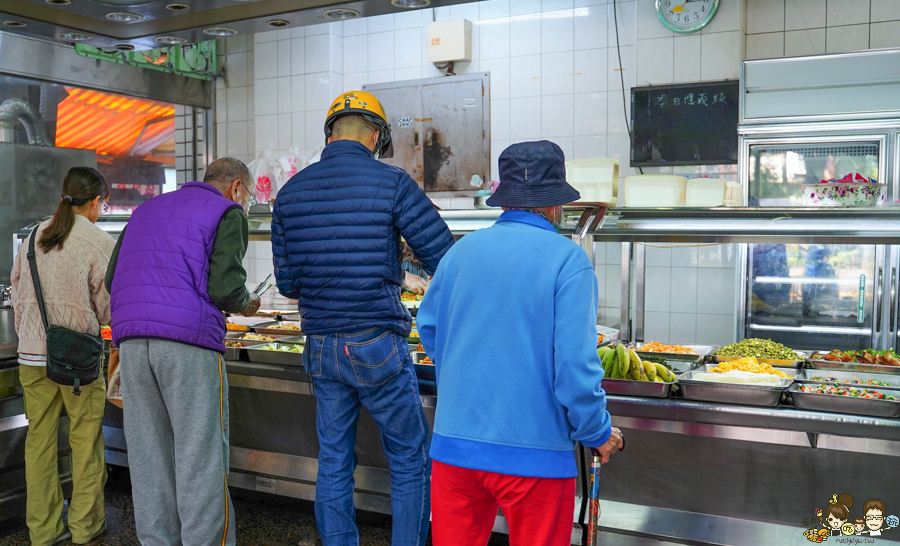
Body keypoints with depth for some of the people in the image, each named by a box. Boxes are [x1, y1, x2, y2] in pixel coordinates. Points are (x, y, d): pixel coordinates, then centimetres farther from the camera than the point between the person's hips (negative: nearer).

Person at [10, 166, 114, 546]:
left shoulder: (33, 237, 6)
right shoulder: (99, 242, -9)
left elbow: (17, 293, 12)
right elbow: (107, 307, -7)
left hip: (32, 354, 5)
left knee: (39, 439, 11)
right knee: (85, 438, 8)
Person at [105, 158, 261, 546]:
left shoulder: (148, 209, 25)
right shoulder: (228, 214, 5)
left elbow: (112, 280, 21)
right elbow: (225, 286, -9)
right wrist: (245, 305, 11)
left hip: (132, 341, 6)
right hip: (189, 341, -6)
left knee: (149, 454, 10)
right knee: (202, 456, 0)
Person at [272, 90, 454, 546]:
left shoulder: (290, 192, 5)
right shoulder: (392, 183, -9)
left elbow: (287, 284, 7)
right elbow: (446, 262, -9)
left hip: (321, 348, 5)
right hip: (378, 344, -5)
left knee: (333, 464, 15)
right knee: (410, 461, 10)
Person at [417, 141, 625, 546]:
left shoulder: (463, 249, 3)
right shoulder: (566, 259, -11)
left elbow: (429, 326, 16)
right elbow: (575, 362, -16)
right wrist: (598, 434, 0)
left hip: (454, 441, 4)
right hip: (534, 449, -4)